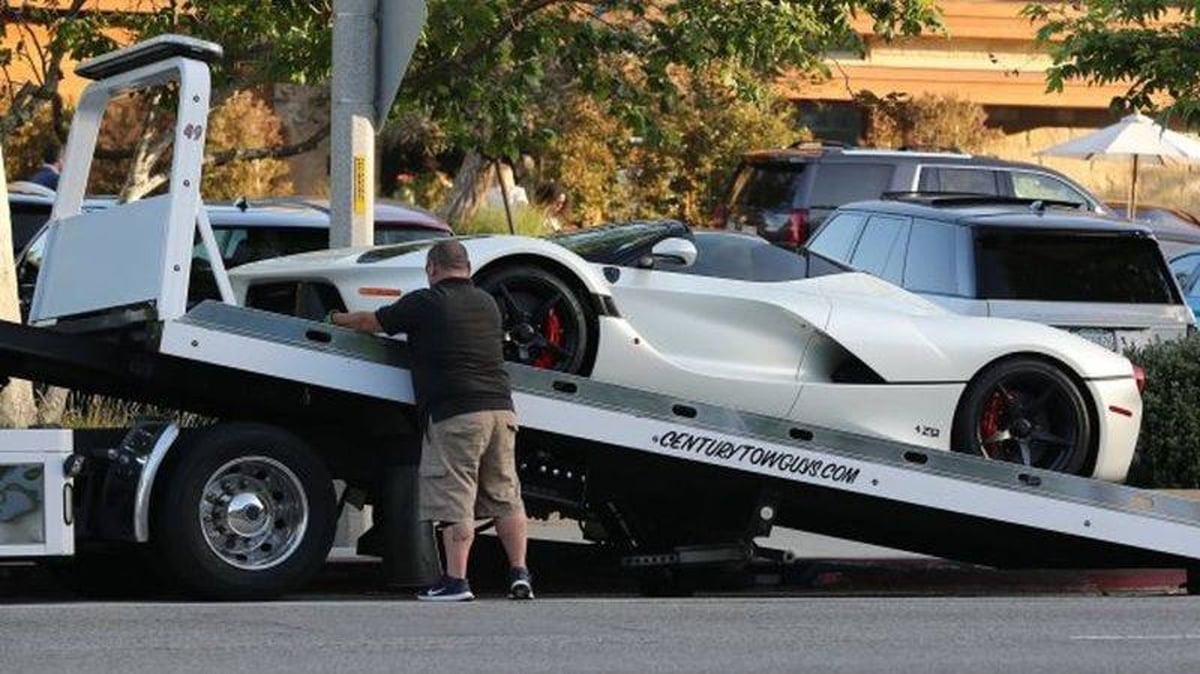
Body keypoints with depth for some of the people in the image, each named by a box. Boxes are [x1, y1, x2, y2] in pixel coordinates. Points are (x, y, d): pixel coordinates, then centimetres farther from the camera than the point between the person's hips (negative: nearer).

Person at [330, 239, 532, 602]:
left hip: (454, 414, -6)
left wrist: (338, 319, 29)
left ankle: (456, 581, -9)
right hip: (500, 407, 6)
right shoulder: (487, 303, 17)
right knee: (505, 496, 11)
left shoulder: (425, 303, -3)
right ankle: (519, 574, 8)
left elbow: (371, 322, 8)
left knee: (454, 502, -5)